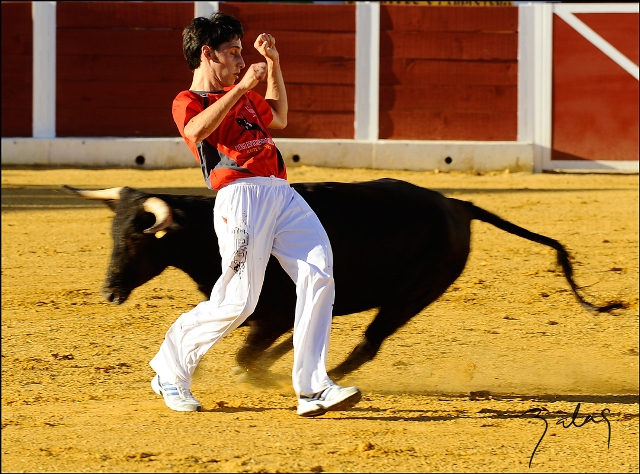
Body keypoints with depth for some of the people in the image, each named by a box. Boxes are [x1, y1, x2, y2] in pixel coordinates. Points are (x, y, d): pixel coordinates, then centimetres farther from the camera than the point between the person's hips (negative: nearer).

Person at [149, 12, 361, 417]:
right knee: (238, 301, -12)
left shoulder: (243, 97, 29)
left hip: (283, 194, 7)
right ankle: (170, 371, 11)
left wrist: (273, 63, 37)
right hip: (241, 197, -7)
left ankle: (313, 388, -14)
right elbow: (198, 130, -19)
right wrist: (242, 86, -19)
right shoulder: (188, 103, 5)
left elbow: (278, 118, 46)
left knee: (319, 276, -12)